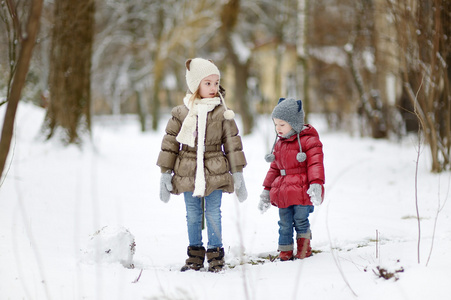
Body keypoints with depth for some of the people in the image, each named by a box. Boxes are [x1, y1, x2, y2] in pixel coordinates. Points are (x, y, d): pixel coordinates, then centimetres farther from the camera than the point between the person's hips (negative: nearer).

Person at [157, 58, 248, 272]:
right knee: (193, 216, 10)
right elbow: (169, 143, 5)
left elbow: (233, 144, 4)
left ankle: (215, 255, 15)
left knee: (213, 215, 4)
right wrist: (165, 174, 3)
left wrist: (238, 174, 2)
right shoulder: (181, 113, 0)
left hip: (215, 174, -1)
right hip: (187, 173, 1)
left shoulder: (223, 114, 0)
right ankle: (195, 255, 22)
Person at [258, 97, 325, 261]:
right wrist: (267, 190, 22)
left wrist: (316, 184, -25)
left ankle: (304, 249, 14)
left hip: (302, 192, -6)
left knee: (300, 220, -2)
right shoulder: (279, 144, 16)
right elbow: (274, 169, 23)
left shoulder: (308, 141, -6)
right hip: (283, 192, 6)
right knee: (284, 224, 8)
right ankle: (285, 252, 16)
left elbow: (315, 164, -13)